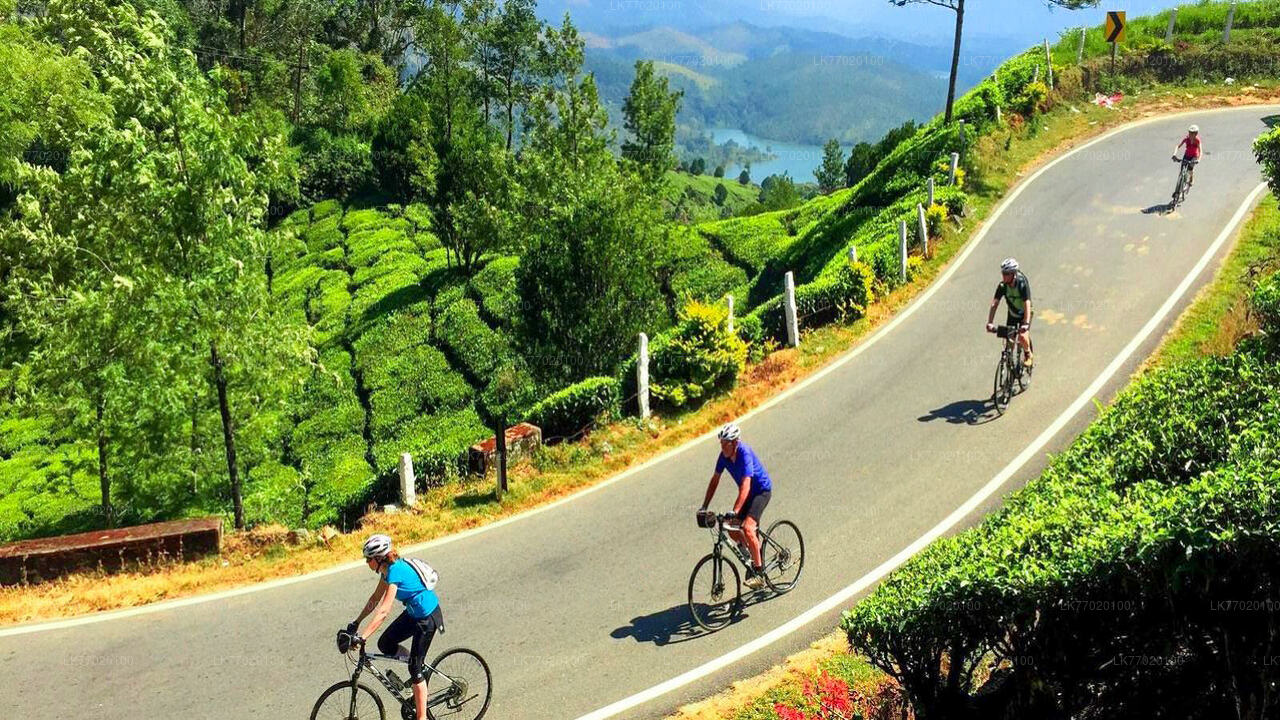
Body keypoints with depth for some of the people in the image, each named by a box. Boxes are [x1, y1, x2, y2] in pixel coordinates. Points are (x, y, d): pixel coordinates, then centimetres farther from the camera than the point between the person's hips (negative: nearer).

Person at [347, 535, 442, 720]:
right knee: (385, 644, 7)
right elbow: (375, 599, 11)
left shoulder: (395, 571, -27)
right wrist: (356, 623, 10)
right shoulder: (388, 569, 0)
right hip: (414, 612, 9)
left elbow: (383, 611, -31)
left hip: (427, 617, -9)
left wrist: (361, 637, -32)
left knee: (415, 668, -1)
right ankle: (421, 665, 25)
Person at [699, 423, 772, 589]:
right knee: (732, 529, -1)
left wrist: (735, 511, -46)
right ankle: (752, 554, 25)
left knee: (747, 527, -23)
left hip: (762, 490, -7)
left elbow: (745, 485, -38)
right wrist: (704, 507, -4)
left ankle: (759, 572, -13)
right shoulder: (724, 455, -10)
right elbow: (715, 480, 0)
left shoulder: (745, 453, -30)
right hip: (747, 493, 7)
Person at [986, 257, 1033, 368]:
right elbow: (994, 304, -25)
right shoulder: (1002, 286, -21)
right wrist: (989, 323, -36)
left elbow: (1027, 305, -39)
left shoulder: (1022, 284, -31)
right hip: (1012, 314, 4)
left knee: (1023, 336, -24)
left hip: (1024, 314, -4)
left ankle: (1028, 354, 6)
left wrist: (1026, 323, -51)